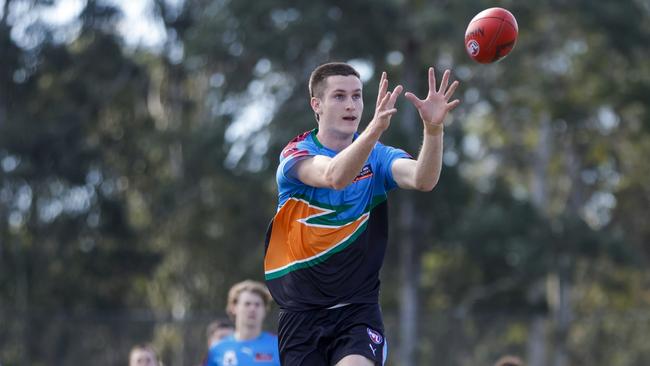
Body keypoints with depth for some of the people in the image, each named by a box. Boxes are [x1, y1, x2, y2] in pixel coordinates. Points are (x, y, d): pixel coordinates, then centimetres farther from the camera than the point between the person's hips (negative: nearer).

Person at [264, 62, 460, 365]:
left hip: (358, 308, 0)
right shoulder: (295, 155, -9)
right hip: (301, 311, 0)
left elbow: (422, 179, -22)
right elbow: (334, 176, -31)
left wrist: (433, 129, -41)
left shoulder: (377, 157, -1)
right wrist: (375, 128, -48)